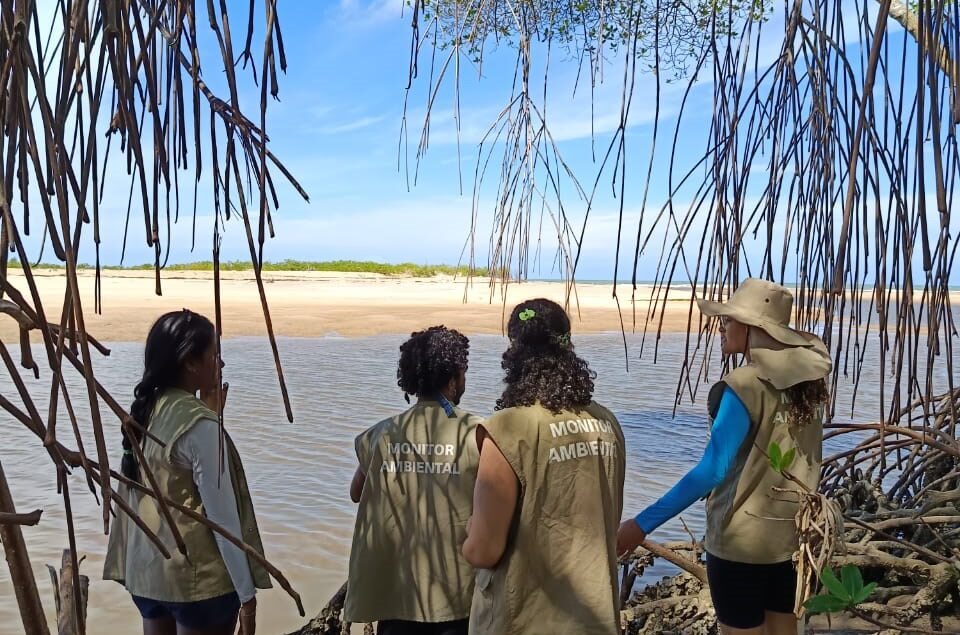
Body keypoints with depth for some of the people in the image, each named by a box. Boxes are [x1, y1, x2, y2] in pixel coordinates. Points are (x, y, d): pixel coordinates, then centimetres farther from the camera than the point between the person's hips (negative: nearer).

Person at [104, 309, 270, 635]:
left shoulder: (144, 412, 3)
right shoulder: (199, 425, -20)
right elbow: (223, 515, -18)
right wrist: (246, 591, -11)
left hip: (145, 571, 7)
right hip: (198, 578, -7)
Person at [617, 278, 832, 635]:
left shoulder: (744, 386, -19)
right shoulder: (808, 380, 2)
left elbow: (712, 470, -25)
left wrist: (643, 523, -24)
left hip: (742, 539, -7)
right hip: (792, 531, 7)